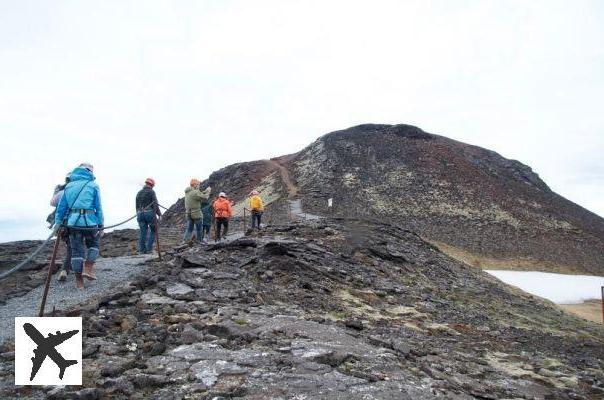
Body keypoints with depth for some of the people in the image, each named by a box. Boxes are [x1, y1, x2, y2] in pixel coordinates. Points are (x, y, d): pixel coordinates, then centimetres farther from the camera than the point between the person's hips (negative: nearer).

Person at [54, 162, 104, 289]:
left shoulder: (69, 186, 13)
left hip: (72, 222, 3)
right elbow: (98, 207, 0)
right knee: (93, 245, 20)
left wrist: (58, 224, 15)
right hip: (89, 222, -3)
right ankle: (87, 269, 5)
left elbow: (61, 207, 12)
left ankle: (79, 281, 11)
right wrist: (101, 224, 4)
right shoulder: (93, 186, 2)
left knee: (76, 250, 9)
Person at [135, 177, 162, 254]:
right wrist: (159, 213, -4)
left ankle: (142, 250, 7)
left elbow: (137, 205, 18)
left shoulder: (139, 193, 16)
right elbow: (155, 204, -10)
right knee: (153, 230, 7)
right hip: (150, 213, -5)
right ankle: (149, 248, -1)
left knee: (142, 232, 7)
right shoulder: (151, 192, -3)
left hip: (140, 214, 5)